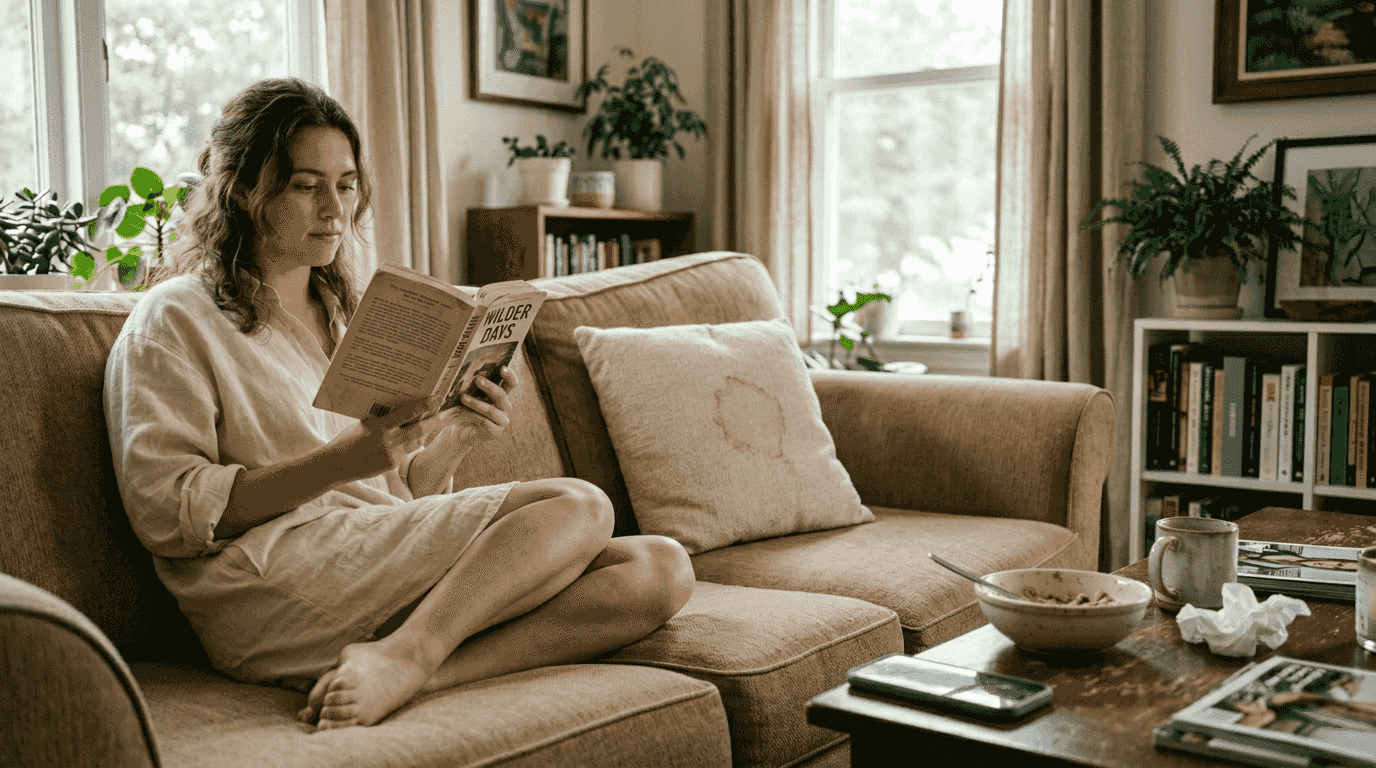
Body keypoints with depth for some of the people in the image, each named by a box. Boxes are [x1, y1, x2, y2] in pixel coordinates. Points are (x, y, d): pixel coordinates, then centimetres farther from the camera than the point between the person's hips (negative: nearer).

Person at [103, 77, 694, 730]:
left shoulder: (343, 317, 26)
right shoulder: (176, 319, 5)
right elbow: (162, 511, -8)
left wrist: (455, 440, -1)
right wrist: (344, 460, -19)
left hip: (385, 565, 7)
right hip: (273, 578, -7)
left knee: (660, 571, -14)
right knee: (576, 506, -19)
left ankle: (402, 669, -28)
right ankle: (400, 667, -31)